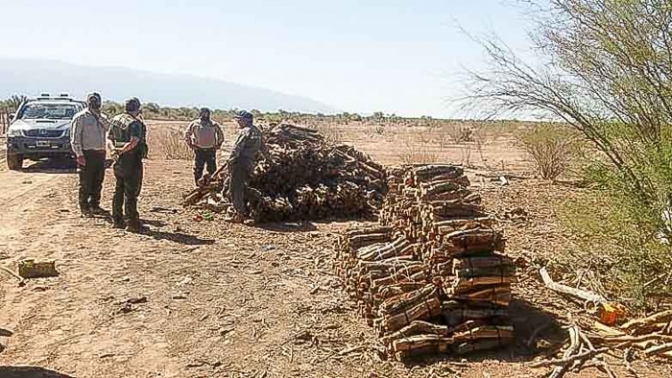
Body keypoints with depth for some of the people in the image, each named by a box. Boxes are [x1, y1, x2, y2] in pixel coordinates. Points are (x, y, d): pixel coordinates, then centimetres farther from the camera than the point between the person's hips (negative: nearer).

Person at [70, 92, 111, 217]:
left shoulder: (102, 118, 14)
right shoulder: (80, 117, -5)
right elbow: (75, 138, -8)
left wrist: (100, 117, -13)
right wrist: (79, 154, -15)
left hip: (100, 153, 6)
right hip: (87, 154, -6)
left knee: (98, 183, 12)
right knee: (85, 184, -1)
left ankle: (95, 205, 23)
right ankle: (84, 208, 8)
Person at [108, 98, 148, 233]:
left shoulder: (115, 119, 10)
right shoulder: (135, 123, -16)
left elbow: (110, 137, 16)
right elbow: (134, 142, -27)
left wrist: (117, 150, 10)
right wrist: (122, 150, -16)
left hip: (118, 162, 8)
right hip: (131, 162, -8)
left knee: (118, 191, 16)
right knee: (131, 193, -3)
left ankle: (117, 220, 23)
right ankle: (132, 223, 1)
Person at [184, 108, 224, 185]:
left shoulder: (214, 125, 6)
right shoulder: (195, 124, 3)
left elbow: (221, 135, 18)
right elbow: (187, 134, 11)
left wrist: (218, 145, 10)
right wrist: (191, 145, 5)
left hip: (211, 150, 1)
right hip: (199, 150, -1)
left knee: (212, 169, 2)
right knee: (198, 169, 2)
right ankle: (198, 185, 11)